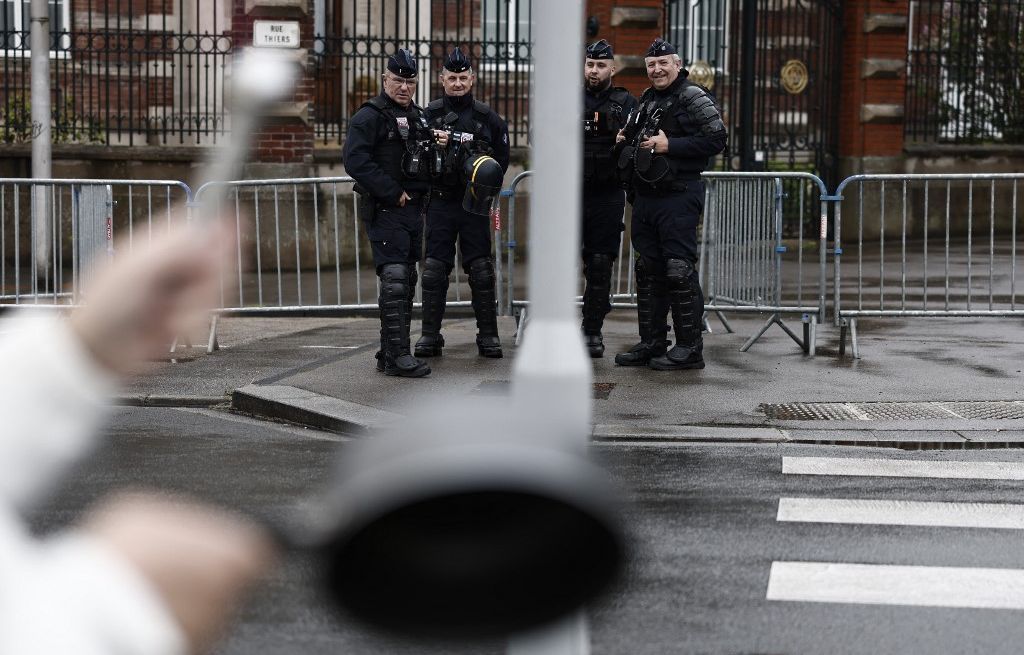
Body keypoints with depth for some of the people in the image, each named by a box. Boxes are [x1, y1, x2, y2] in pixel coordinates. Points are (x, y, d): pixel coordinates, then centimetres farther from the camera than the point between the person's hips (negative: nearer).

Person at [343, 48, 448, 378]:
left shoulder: (416, 115, 19)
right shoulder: (370, 116, -9)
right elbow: (356, 160, -21)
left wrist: (435, 144, 8)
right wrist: (393, 193, -21)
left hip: (413, 209, 9)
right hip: (385, 211, -9)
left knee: (406, 282, 12)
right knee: (394, 280, -15)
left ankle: (390, 353, 20)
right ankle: (397, 356, -16)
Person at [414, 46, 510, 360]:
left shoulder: (487, 117, 5)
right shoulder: (429, 115, 4)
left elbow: (502, 159, 9)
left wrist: (488, 190, -2)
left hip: (475, 204, 0)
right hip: (440, 202, 0)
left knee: (481, 269, 1)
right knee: (434, 269, 0)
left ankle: (488, 334, 8)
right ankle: (430, 334, 5)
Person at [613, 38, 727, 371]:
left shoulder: (693, 97, -7)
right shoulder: (646, 99, 18)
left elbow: (716, 139, -16)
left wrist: (670, 146, -19)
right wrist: (625, 141, 11)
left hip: (678, 196, -9)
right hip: (645, 196, 9)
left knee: (679, 271, -8)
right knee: (648, 271, 11)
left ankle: (689, 348, -2)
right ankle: (651, 343, 19)